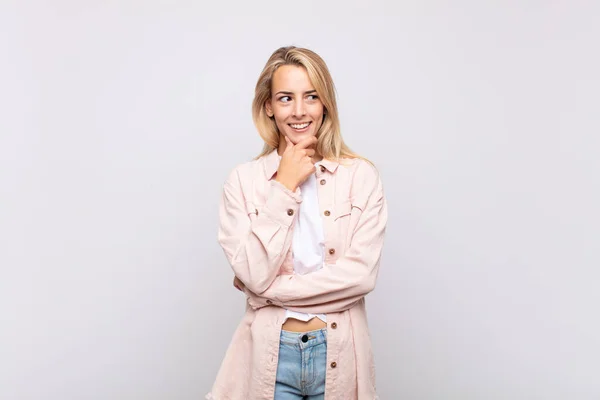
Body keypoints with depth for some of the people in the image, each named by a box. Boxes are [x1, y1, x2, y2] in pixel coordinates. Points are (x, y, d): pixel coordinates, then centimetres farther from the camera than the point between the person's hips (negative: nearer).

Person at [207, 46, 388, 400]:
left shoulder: (362, 175, -5)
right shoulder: (243, 180, -4)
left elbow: (363, 274, -12)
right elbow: (253, 275, -13)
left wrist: (271, 289, -12)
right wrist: (285, 187, -14)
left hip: (340, 356, 1)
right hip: (269, 356, 0)